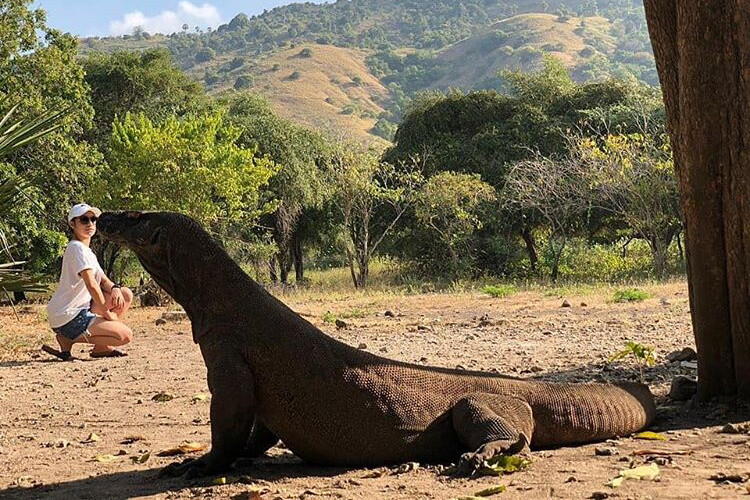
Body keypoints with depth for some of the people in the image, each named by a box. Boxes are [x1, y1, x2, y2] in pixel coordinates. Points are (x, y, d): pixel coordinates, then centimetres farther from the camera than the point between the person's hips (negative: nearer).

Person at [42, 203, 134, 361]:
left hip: (80, 309, 10)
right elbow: (91, 284, -22)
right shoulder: (77, 248, -15)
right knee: (125, 335, -15)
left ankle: (102, 347, 7)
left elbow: (103, 280, 15)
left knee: (126, 295, 8)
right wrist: (108, 314, -15)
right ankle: (69, 339, -7)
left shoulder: (87, 251, 18)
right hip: (67, 317, -10)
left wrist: (115, 288, -8)